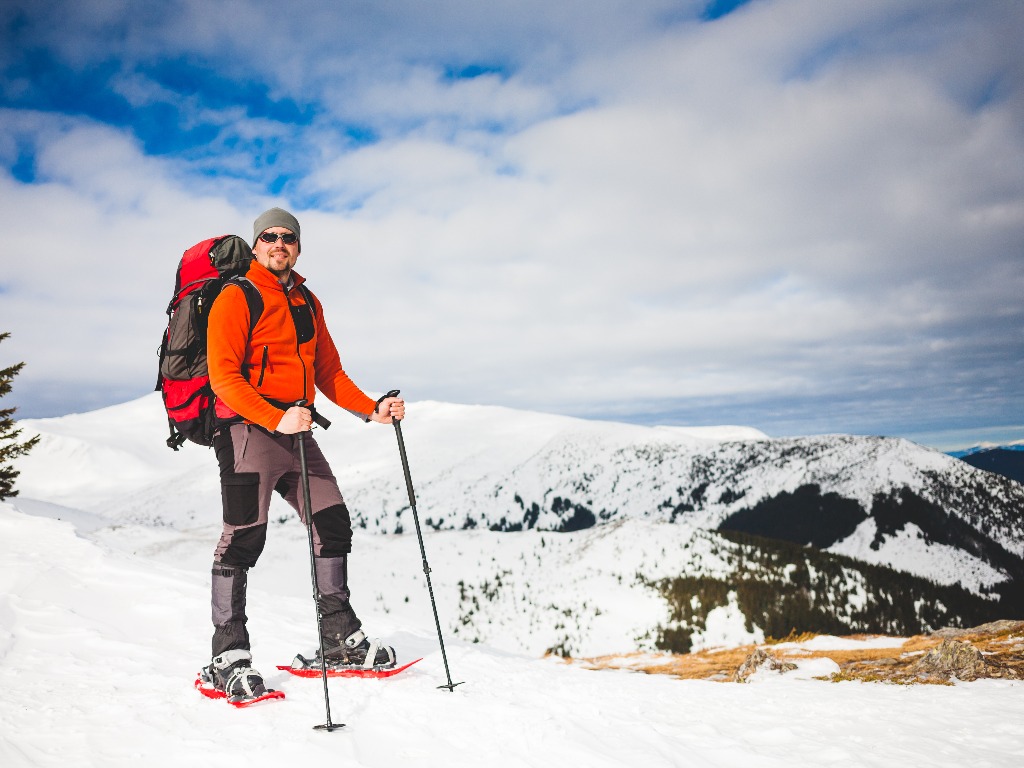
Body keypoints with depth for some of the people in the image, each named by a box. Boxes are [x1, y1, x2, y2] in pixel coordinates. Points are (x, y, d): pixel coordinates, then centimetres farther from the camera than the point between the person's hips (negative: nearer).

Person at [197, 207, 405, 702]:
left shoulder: (307, 303, 18)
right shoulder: (237, 297, -4)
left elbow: (329, 373, 20)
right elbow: (223, 377, -13)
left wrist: (372, 410, 7)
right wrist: (275, 419, -26)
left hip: (296, 430, 7)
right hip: (248, 427, -7)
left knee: (333, 525, 6)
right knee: (244, 536, -8)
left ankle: (340, 640, 18)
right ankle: (229, 658, 2)